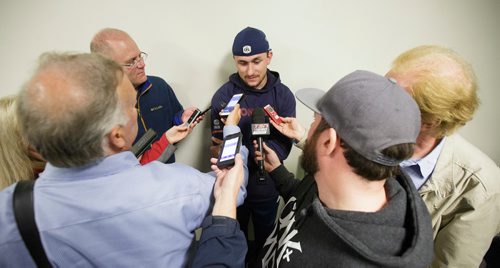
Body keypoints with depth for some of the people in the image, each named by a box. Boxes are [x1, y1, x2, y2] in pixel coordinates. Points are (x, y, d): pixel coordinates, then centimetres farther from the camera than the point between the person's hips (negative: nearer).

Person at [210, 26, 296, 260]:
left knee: (266, 241, 26)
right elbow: (218, 146, -12)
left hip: (268, 188, 1)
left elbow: (284, 146, -16)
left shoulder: (283, 95, -11)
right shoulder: (223, 95, -13)